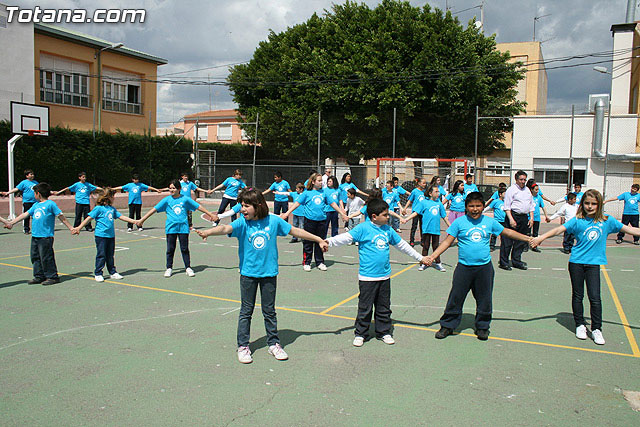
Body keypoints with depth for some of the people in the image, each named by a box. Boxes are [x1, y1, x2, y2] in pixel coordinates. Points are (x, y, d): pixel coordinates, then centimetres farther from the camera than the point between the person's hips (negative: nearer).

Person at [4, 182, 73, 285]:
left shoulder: (50, 204, -7)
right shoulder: (35, 205, 15)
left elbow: (61, 217, -7)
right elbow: (24, 214, 18)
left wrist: (71, 228, -9)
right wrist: (11, 223, 16)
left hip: (46, 236, -8)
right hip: (35, 236, 8)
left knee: (46, 257, -5)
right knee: (35, 257, 12)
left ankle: (53, 277, 4)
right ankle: (39, 276, 21)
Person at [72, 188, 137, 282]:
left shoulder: (112, 209, 13)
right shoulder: (98, 208, -7)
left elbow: (121, 217, 18)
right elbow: (89, 218, -7)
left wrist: (134, 221, 16)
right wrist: (79, 228, -11)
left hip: (111, 235, 6)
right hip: (101, 235, -6)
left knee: (110, 255, 13)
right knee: (101, 255, 0)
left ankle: (113, 272, 20)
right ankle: (98, 274, 10)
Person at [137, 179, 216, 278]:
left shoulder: (185, 199, 4)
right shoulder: (167, 200, 4)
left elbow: (198, 206, 9)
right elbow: (154, 209, 3)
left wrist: (211, 214, 11)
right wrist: (142, 220, -1)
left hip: (183, 227, 0)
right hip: (171, 228, 1)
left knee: (185, 248, 3)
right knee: (170, 249, 5)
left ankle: (188, 268, 12)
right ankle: (169, 268, 17)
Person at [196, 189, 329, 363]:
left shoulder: (273, 221, -4)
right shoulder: (242, 222, -9)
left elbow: (295, 231, 6)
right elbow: (226, 228, -28)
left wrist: (319, 240, 13)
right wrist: (208, 232, -49)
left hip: (269, 272, 1)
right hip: (248, 273, -1)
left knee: (269, 310, 12)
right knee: (246, 311, 8)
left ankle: (274, 344, 27)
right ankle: (243, 346, 20)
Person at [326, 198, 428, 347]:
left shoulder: (388, 230, 9)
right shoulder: (363, 228, -9)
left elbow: (402, 245, 20)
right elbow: (346, 237, -20)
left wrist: (420, 257, 27)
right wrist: (329, 241, -36)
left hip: (385, 276, 6)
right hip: (367, 277, -5)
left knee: (384, 307, 15)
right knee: (365, 307, 3)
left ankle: (383, 332, 29)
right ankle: (360, 334, 18)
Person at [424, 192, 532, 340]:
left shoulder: (489, 221, 5)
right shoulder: (459, 222, -2)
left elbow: (507, 232, 17)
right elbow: (447, 241, -2)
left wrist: (529, 239, 18)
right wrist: (432, 256, -10)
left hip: (484, 267, 2)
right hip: (464, 267, -2)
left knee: (484, 299, 10)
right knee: (456, 297, 2)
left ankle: (482, 327, 28)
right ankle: (448, 326, 17)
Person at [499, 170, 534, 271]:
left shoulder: (527, 190, 18)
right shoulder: (511, 189, -4)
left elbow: (531, 206, 22)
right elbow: (507, 207, -10)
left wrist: (531, 218, 11)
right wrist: (511, 219, -18)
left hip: (524, 217, 7)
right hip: (513, 216, -7)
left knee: (521, 240, 11)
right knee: (508, 240, -5)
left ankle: (516, 261, 21)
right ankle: (504, 262, 0)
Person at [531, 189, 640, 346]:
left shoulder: (607, 220, 3)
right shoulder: (578, 220, -4)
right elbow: (559, 229, -14)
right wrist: (541, 237, -26)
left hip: (594, 263, 1)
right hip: (576, 262, -1)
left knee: (595, 297, -3)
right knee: (577, 296, 9)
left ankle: (597, 329, 13)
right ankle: (580, 325, 25)